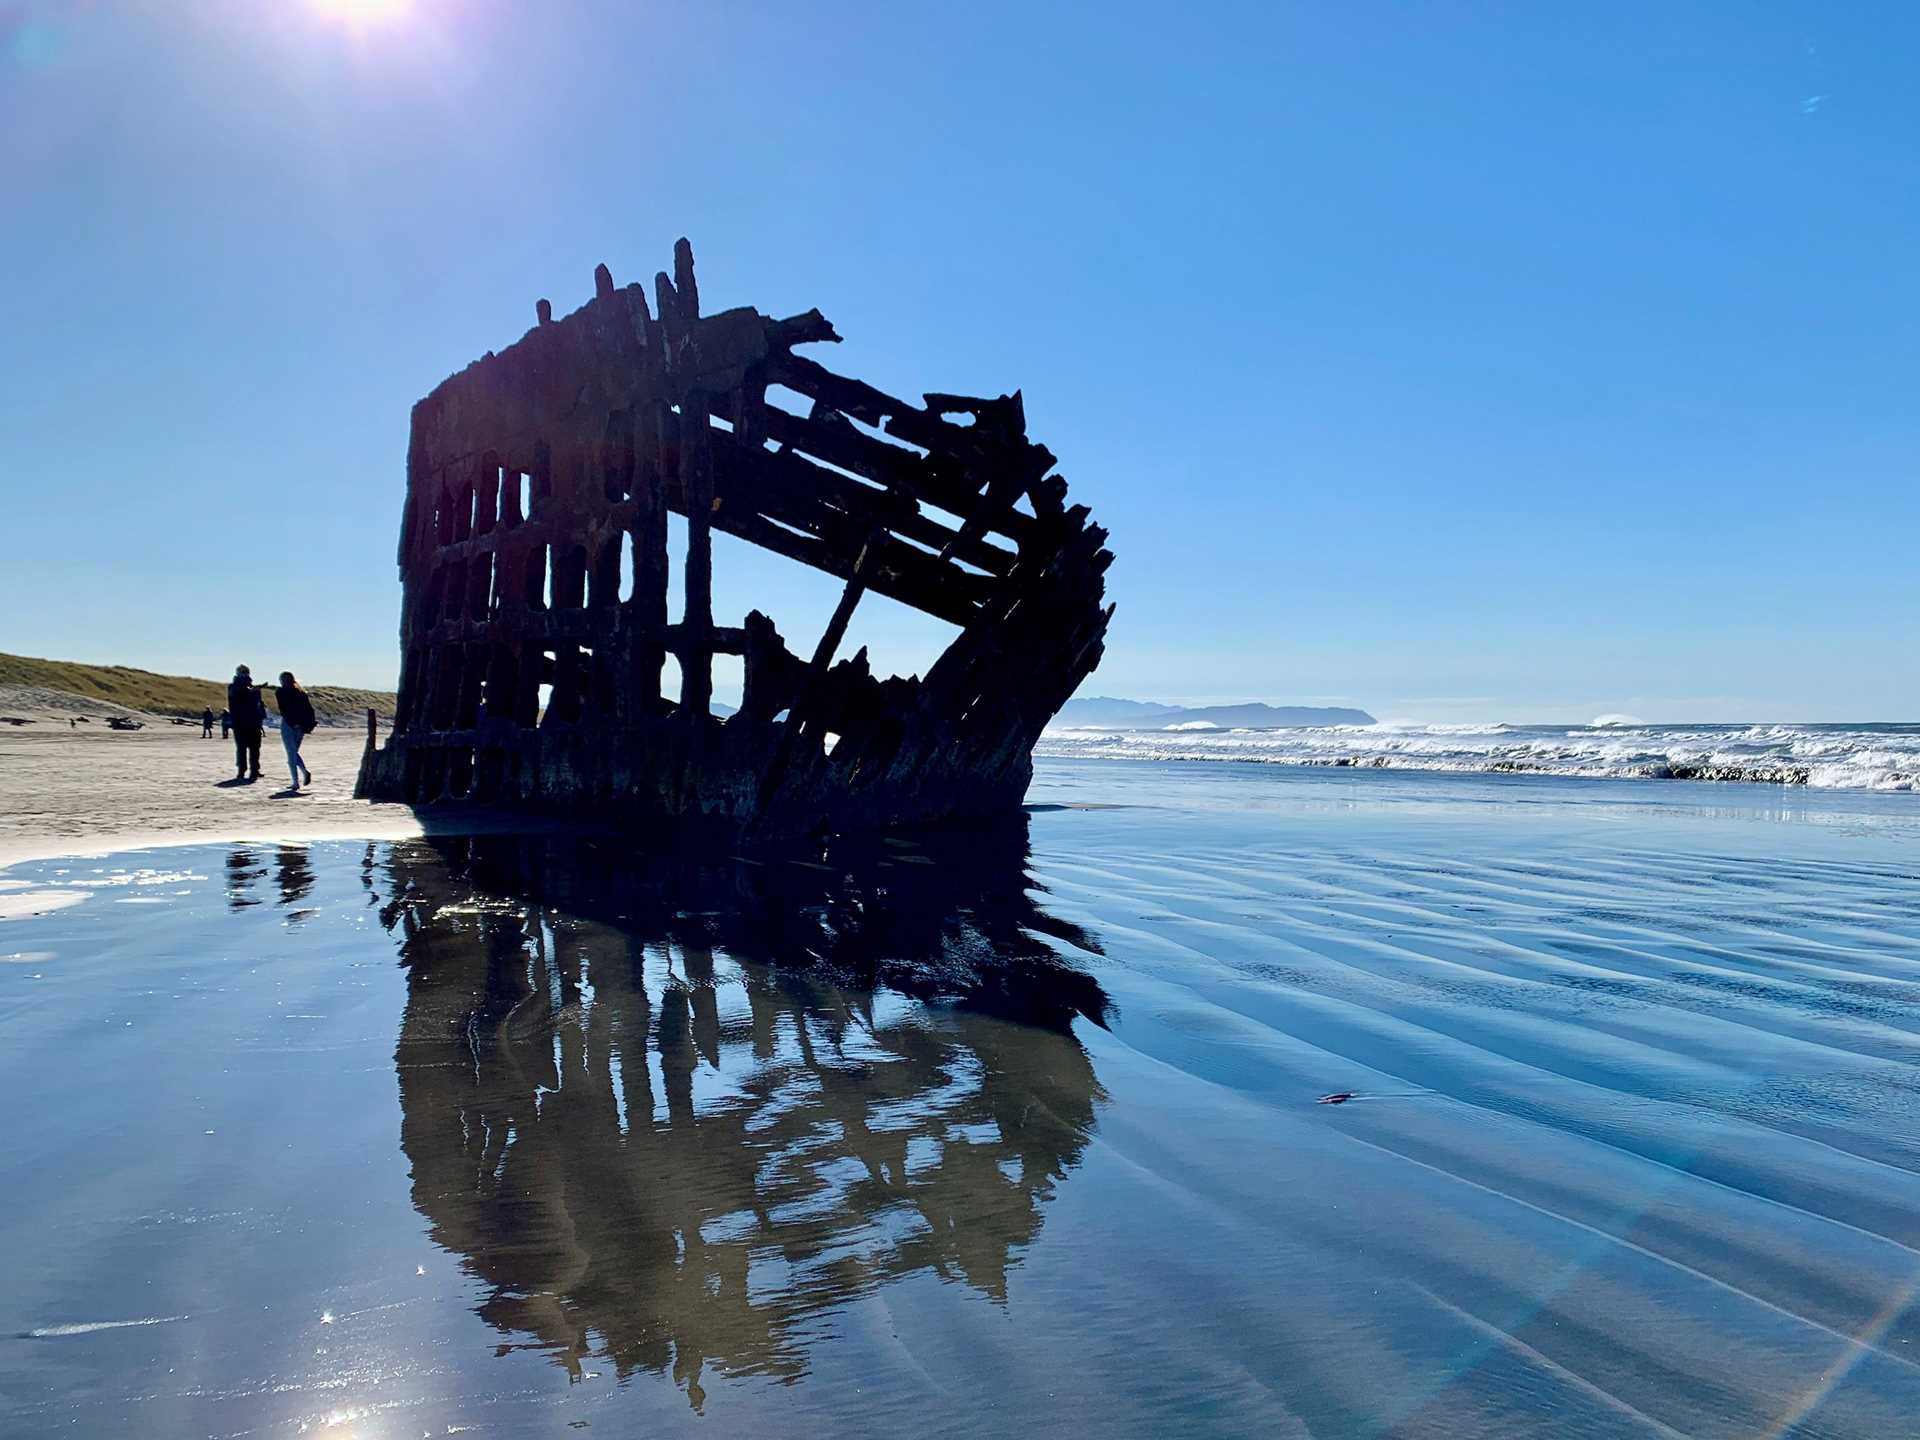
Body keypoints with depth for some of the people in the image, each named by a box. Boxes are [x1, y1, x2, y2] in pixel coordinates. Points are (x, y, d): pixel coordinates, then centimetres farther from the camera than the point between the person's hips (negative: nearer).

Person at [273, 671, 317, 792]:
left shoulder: (280, 692, -2)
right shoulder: (301, 692, 12)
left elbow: (283, 709, -13)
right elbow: (309, 709, 5)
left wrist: (291, 722, -14)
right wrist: (309, 724, 4)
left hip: (288, 724, -5)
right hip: (301, 726, 5)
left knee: (291, 754, 0)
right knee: (294, 752, 20)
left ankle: (296, 782, -4)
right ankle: (305, 771, -4)